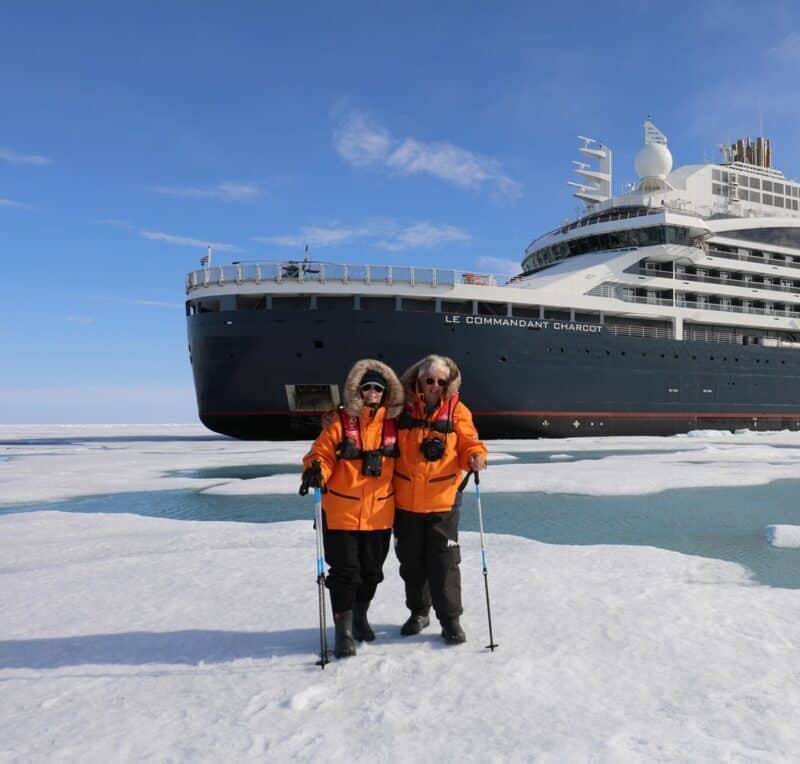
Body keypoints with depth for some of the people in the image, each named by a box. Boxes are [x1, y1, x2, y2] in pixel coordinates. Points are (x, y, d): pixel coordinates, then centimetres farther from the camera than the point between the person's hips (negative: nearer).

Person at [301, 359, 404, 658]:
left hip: (379, 513, 4)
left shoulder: (392, 423, 4)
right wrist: (315, 470, -30)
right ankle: (344, 631, 15)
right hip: (342, 512, -4)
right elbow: (321, 453, -11)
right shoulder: (340, 421, -8)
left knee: (371, 571, 17)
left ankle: (360, 618, 40)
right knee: (344, 572, 0)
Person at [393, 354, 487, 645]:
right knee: (411, 560, 15)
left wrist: (475, 456, -20)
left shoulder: (457, 411, -2)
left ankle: (450, 618, 17)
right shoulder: (403, 409, 0)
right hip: (405, 500, 2)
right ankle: (419, 611, 35)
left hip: (442, 499, -2)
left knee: (444, 561, 1)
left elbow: (469, 444, -1)